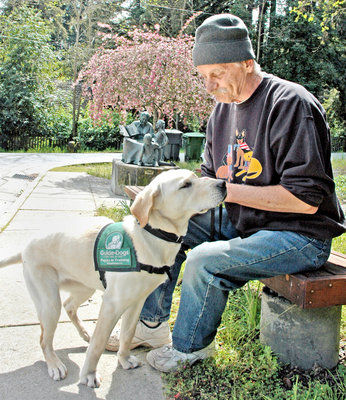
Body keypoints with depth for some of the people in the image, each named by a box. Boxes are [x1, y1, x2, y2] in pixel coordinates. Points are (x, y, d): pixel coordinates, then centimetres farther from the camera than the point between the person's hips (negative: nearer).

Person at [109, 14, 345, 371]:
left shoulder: (290, 104, -19)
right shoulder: (223, 108, 7)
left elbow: (307, 199, -24)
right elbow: (212, 178, 14)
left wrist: (229, 190, -23)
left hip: (299, 235, -8)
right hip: (240, 221, 8)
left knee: (204, 262, -27)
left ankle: (189, 348, 4)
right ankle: (151, 324, 14)